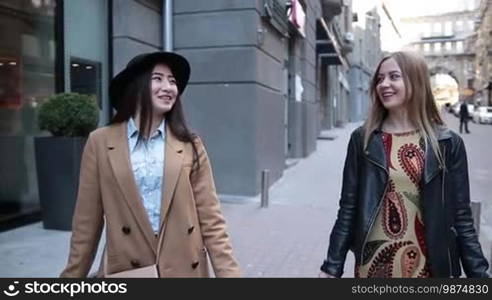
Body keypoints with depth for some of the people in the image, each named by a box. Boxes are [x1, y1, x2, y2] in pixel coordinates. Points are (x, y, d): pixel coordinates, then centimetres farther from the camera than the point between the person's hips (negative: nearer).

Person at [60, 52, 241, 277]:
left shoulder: (190, 146, -2)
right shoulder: (100, 142, -3)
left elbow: (211, 220, -3)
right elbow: (86, 222, 0)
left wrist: (229, 273, -9)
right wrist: (73, 275, 3)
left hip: (184, 269, 1)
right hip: (124, 270, 0)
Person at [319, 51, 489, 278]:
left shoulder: (448, 143, -3)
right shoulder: (362, 139, -3)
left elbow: (461, 217, 0)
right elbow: (348, 209, -2)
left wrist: (478, 273, -4)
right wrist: (332, 267, -4)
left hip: (427, 265, 0)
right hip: (373, 262, 0)